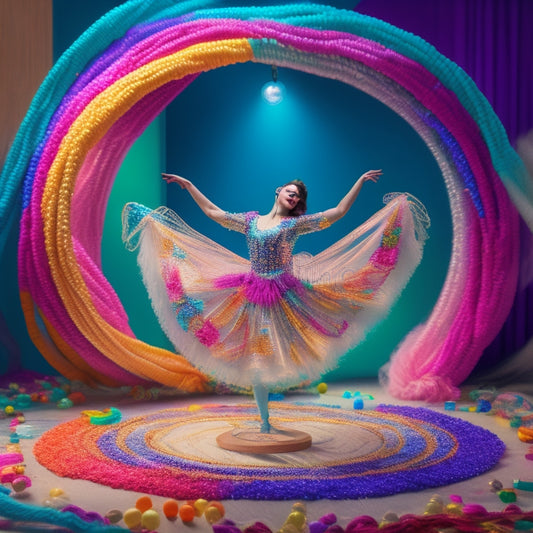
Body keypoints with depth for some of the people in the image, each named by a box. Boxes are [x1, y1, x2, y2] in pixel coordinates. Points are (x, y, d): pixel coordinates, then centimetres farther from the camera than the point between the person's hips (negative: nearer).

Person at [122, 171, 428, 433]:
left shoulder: (297, 223, 2)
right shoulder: (251, 220, 10)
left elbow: (338, 212, -1)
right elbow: (213, 212, 19)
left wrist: (360, 181, -5)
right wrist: (188, 184, 21)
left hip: (285, 295, -3)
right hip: (253, 294, 3)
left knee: (279, 350, -9)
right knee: (255, 355, 5)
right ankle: (265, 421, 16)